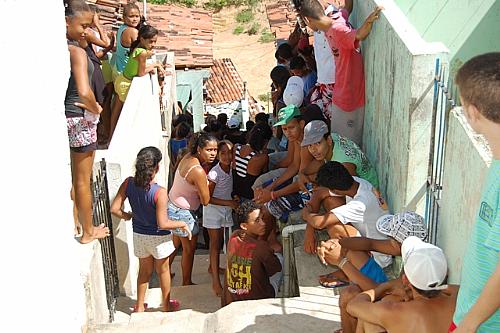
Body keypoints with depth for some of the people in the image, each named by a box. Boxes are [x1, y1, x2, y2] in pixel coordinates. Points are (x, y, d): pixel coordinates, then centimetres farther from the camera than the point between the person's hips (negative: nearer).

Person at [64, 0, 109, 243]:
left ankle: (73, 224, 38)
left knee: (70, 177, 22)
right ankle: (88, 232, 23)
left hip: (61, 118, 7)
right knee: (82, 181, 7)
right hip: (79, 121, -7)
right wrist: (96, 110, -16)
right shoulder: (77, 52, -21)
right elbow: (84, 92, -35)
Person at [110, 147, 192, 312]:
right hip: (158, 237, -4)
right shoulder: (160, 192, -30)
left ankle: (139, 306, 37)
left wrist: (126, 216, 10)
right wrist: (182, 224, -11)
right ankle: (167, 304, 38)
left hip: (139, 235, 4)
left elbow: (114, 209, -10)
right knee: (163, 270, 20)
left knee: (144, 270, 25)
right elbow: (162, 223, -27)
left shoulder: (128, 183, -16)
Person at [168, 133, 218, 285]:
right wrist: (207, 182, -10)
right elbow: (205, 201, -23)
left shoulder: (188, 157, -6)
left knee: (175, 243, 27)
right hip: (182, 212, -9)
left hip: (172, 205, 9)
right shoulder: (198, 171, -31)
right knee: (189, 248, 11)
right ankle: (187, 282, 28)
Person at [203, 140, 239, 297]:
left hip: (226, 209, 6)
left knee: (219, 241, 19)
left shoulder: (231, 169, -5)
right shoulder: (215, 173, -24)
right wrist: (229, 203, -23)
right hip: (213, 209, -6)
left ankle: (212, 267, 39)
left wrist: (233, 199, -2)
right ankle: (216, 282, -3)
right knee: (215, 244, -5)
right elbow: (208, 198, -21)